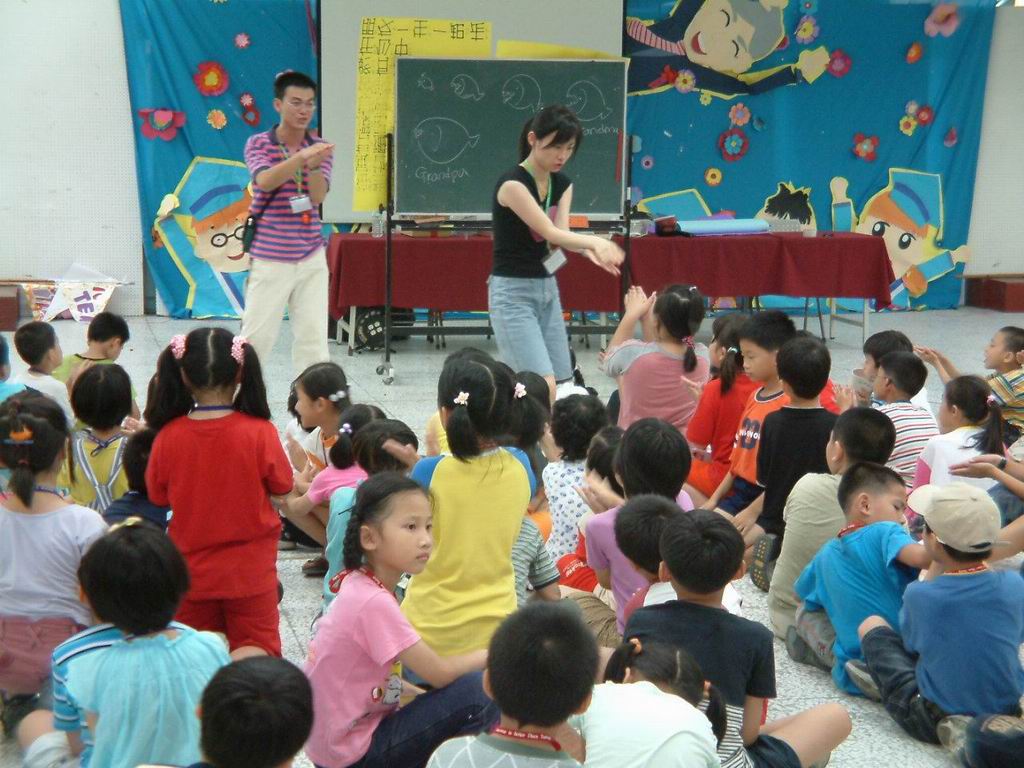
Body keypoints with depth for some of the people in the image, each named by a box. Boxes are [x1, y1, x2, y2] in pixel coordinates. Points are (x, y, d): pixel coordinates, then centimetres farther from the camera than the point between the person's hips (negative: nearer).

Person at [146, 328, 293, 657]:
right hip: (250, 570, -2)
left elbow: (157, 495, 2)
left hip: (190, 569, 2)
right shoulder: (260, 433, -16)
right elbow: (281, 486, -3)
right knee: (256, 648, 6)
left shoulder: (168, 436, -11)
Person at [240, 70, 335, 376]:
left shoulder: (320, 148, 5)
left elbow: (318, 196, -8)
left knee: (313, 337, 3)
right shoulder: (258, 144, -3)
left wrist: (314, 165, -29)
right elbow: (265, 181, -24)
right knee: (256, 337, 1)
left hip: (311, 258, 3)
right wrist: (301, 157, -40)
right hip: (269, 258, -3)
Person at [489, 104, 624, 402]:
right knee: (543, 387, -17)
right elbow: (550, 233, -22)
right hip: (512, 291, -8)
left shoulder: (562, 184, 7)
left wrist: (590, 250, -27)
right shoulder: (512, 183, -17)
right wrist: (596, 241, -34)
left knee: (561, 385, 7)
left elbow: (560, 234, -7)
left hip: (547, 288, 8)